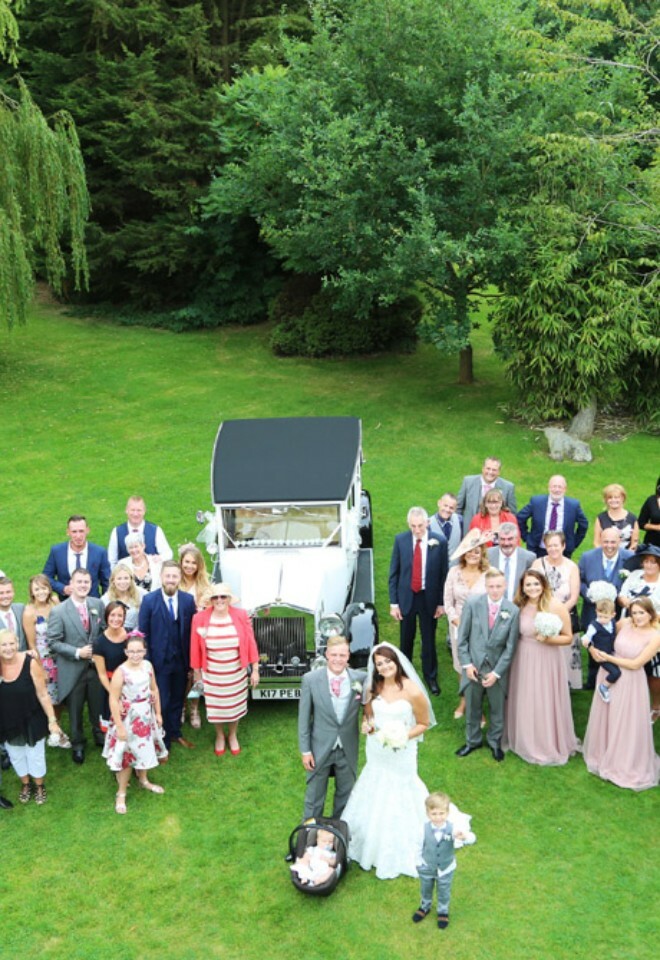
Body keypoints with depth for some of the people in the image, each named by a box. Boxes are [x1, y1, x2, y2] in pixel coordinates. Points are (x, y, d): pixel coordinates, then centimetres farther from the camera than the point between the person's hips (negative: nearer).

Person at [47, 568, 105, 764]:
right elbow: (53, 641, -13)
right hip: (72, 670, -3)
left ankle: (100, 737, 42)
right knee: (75, 710, 14)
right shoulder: (58, 611, -15)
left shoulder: (98, 604, -3)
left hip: (96, 666, 3)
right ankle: (77, 745, 35)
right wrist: (77, 653, -20)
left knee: (98, 705, 17)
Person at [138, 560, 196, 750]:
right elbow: (143, 633, -6)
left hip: (181, 661, 3)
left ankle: (175, 733, 37)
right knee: (161, 703, 6)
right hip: (159, 661, -3)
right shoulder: (149, 600, -9)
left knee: (177, 699, 17)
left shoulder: (188, 600, -3)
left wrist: (192, 661, -4)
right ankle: (162, 743, 21)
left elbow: (192, 632, -2)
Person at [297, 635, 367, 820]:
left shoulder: (361, 678, -13)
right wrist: (305, 750, -6)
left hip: (348, 749, 2)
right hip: (320, 748, -2)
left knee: (345, 794, 21)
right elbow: (304, 718, -7)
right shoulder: (310, 680, -14)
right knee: (314, 797, 15)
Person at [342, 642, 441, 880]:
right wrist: (366, 724, -11)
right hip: (376, 752, 5)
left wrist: (404, 736, -23)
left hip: (401, 753, -5)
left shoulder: (412, 691, -20)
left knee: (397, 800, 9)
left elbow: (424, 723, -9)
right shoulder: (373, 687, -5)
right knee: (375, 799, 19)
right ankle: (374, 845, 39)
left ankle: (397, 855, 27)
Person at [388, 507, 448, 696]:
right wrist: (393, 602, -3)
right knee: (406, 640, 15)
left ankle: (431, 678, 31)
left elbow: (443, 574, -4)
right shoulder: (400, 540, -7)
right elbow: (394, 573, -2)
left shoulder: (439, 542, -10)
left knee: (429, 641, 11)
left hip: (429, 598, -1)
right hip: (406, 597, 1)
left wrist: (441, 602, -3)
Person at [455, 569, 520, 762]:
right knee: (472, 708, 16)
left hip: (497, 669, 0)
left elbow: (510, 646, -7)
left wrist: (496, 673, -10)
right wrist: (466, 664, -8)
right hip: (474, 666, 0)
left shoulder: (512, 611, -10)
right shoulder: (473, 604, -9)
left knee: (497, 709, 15)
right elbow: (462, 637, -3)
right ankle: (473, 741, 38)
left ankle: (495, 742, 38)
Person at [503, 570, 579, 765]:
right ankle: (527, 741, 33)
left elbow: (568, 637, -8)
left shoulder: (556, 607, -13)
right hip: (524, 661, 4)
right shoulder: (520, 606, 0)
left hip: (547, 661, -4)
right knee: (525, 703, 13)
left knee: (546, 703, 6)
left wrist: (548, 639, -21)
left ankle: (550, 745, 25)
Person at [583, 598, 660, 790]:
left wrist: (607, 658, -15)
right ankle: (604, 755, 41)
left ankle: (627, 765, 29)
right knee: (605, 719, 18)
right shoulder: (624, 623, -8)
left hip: (630, 683, -4)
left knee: (627, 724, 8)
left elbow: (635, 664, -19)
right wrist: (594, 649, -10)